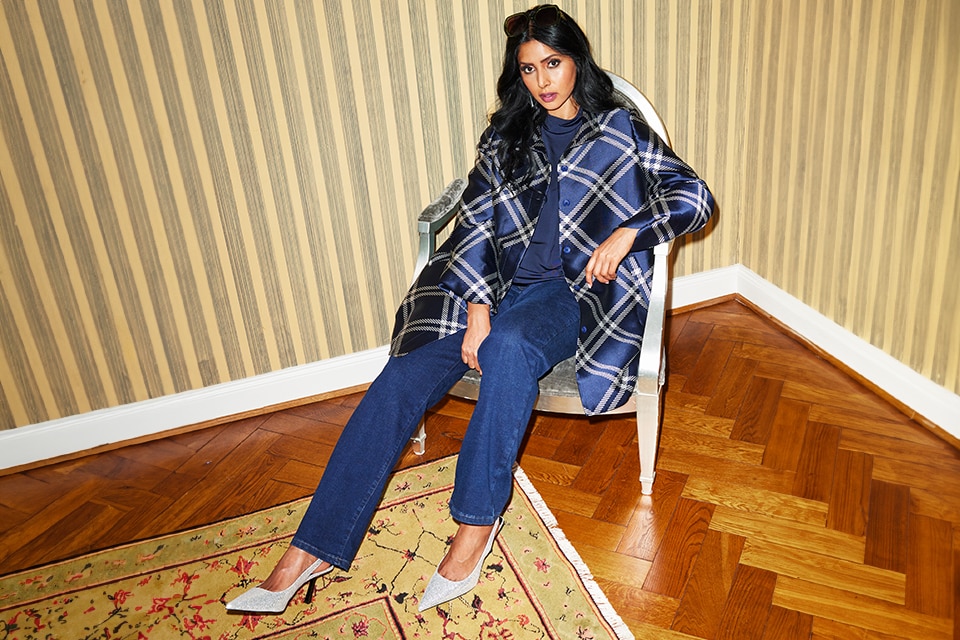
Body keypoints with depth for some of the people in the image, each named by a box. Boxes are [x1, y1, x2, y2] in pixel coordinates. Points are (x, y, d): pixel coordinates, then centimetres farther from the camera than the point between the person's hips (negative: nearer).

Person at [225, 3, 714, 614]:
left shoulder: (621, 130, 9)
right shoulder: (505, 135, 16)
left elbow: (694, 196, 4)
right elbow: (476, 221, 4)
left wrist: (627, 232, -14)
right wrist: (476, 304, -12)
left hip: (574, 288, -3)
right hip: (497, 280, 3)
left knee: (509, 346, -38)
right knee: (405, 373, -20)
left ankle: (477, 519, -22)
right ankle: (313, 549, -19)